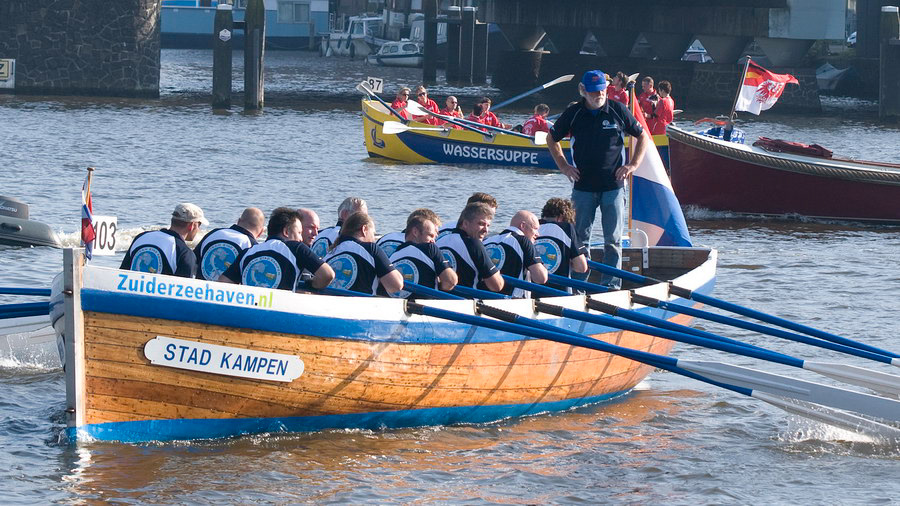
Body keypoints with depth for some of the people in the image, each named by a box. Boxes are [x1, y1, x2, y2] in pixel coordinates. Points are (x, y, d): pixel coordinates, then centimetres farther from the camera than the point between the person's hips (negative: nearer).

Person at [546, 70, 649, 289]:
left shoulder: (618, 111, 0)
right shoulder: (573, 114, 2)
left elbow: (643, 137, 11)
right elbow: (552, 138, 18)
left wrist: (633, 165, 1)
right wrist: (563, 165, 8)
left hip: (613, 186, -1)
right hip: (583, 186, 1)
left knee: (613, 239, -1)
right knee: (580, 238, 4)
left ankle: (611, 284, 4)